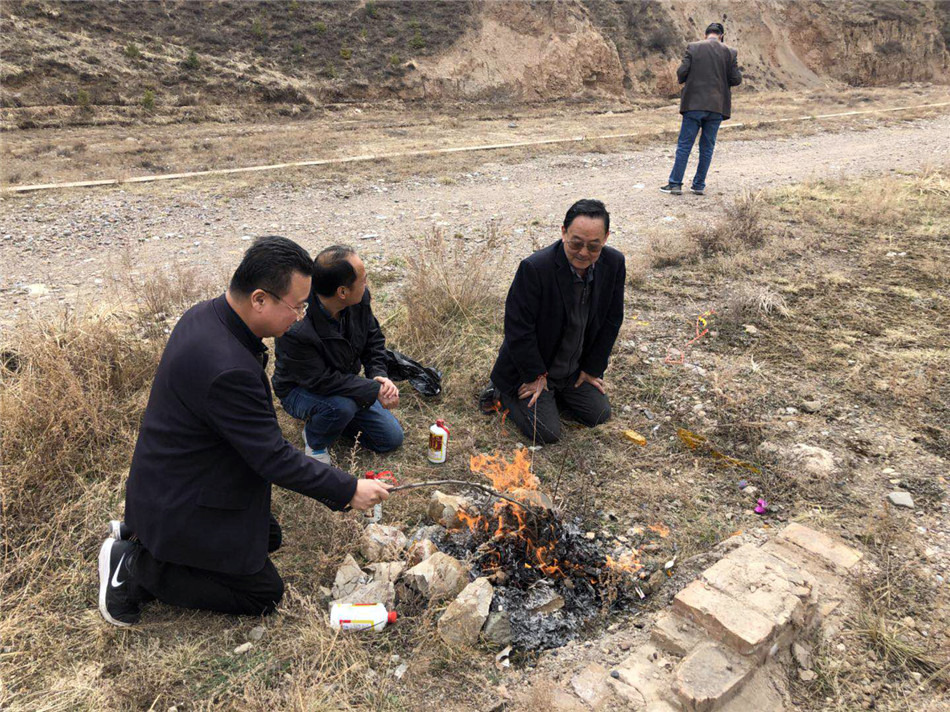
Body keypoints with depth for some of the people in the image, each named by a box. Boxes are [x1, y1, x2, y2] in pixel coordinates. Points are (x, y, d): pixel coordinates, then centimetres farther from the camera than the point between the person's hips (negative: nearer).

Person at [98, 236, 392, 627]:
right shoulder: (227, 369, -37)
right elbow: (274, 459, -28)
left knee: (269, 538, 25)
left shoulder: (205, 314, -6)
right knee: (264, 593, 5)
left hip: (174, 483, 10)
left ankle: (138, 532, 21)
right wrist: (349, 490, -17)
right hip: (182, 503, -9)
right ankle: (136, 565, 5)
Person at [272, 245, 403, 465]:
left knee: (392, 438, 3)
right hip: (300, 390, -6)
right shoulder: (295, 330, -39)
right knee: (341, 404, -39)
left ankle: (334, 416, 21)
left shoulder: (360, 298, -18)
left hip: (343, 382, 6)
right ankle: (314, 442, -5)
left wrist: (378, 375, -17)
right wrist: (374, 390, -32)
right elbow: (321, 381, -33)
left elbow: (374, 338, 0)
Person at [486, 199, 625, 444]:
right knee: (547, 433, -8)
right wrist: (535, 376, -15)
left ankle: (553, 392, 28)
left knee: (599, 414, 8)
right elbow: (518, 328, -23)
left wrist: (592, 369, 2)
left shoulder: (614, 263, -13)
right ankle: (504, 392, 16)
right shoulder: (534, 267, -31)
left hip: (574, 369, 6)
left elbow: (611, 321, -1)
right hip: (531, 368, -5)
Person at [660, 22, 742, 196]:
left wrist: (686, 80, 14)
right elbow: (736, 80, 1)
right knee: (707, 146, 9)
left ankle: (675, 184, 0)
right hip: (717, 106, 2)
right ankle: (699, 185, 11)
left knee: (684, 145, 3)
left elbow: (681, 73, -7)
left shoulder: (693, 47, -2)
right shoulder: (730, 52, 2)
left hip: (694, 104, -1)